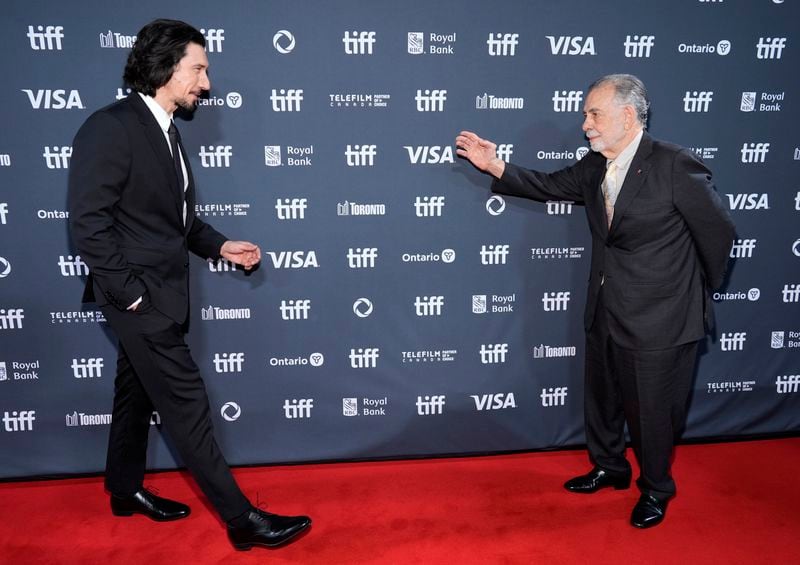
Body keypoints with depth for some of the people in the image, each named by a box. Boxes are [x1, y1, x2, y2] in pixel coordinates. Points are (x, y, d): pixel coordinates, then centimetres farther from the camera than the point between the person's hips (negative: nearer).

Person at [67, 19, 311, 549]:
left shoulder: (166, 131, 12)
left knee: (138, 392, 20)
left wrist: (220, 245, 6)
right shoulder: (111, 127, -15)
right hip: (141, 296, -9)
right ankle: (242, 518, 4)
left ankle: (126, 489, 38)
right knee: (187, 403, -5)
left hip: (162, 292, 9)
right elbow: (88, 221, -19)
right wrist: (129, 292, -19)